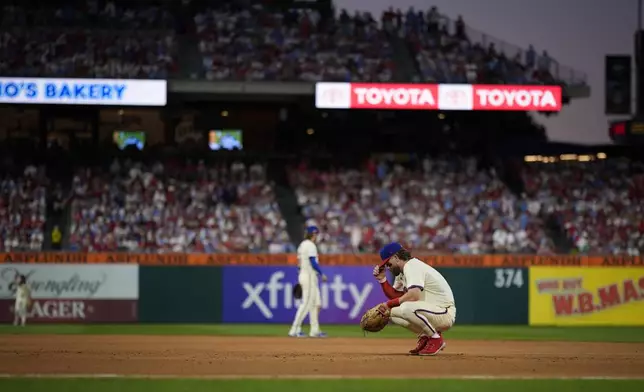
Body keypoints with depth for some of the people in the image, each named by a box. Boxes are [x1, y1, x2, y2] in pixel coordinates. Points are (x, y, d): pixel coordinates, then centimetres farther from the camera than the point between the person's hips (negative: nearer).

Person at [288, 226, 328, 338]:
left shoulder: (302, 245, 16)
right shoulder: (310, 245, -13)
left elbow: (299, 263, 18)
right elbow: (313, 262, -20)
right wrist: (322, 274, -11)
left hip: (303, 274, 10)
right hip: (309, 276, -10)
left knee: (316, 303, 13)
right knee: (306, 303, -9)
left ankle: (315, 330, 13)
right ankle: (294, 330, -10)